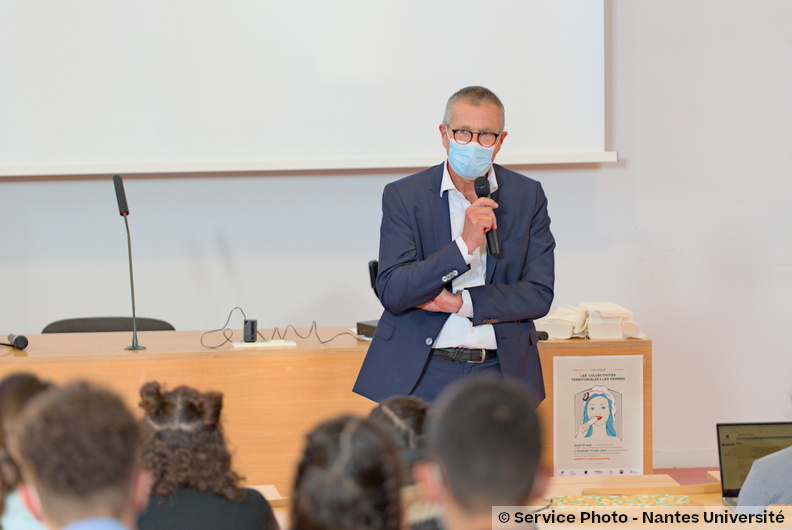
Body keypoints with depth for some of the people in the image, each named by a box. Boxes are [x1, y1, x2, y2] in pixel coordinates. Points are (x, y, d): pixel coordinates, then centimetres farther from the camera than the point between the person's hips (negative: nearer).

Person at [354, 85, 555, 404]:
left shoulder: (528, 196, 7)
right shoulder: (403, 196, 1)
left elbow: (540, 295, 2)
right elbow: (391, 292, -9)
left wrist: (461, 302, -9)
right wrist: (464, 245, -19)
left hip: (500, 373, 1)